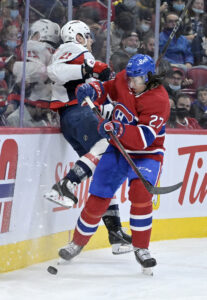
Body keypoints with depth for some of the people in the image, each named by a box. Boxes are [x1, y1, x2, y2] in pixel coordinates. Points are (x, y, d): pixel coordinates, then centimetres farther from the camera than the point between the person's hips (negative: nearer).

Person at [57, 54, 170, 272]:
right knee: (98, 197, 0)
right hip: (118, 149, 5)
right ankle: (78, 242, 18)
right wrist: (92, 90, -8)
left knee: (140, 193, -27)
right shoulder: (124, 79, -9)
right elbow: (109, 88, 13)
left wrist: (119, 130, -48)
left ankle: (141, 248, -13)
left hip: (146, 154, -5)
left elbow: (144, 138, -34)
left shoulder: (158, 100, -26)